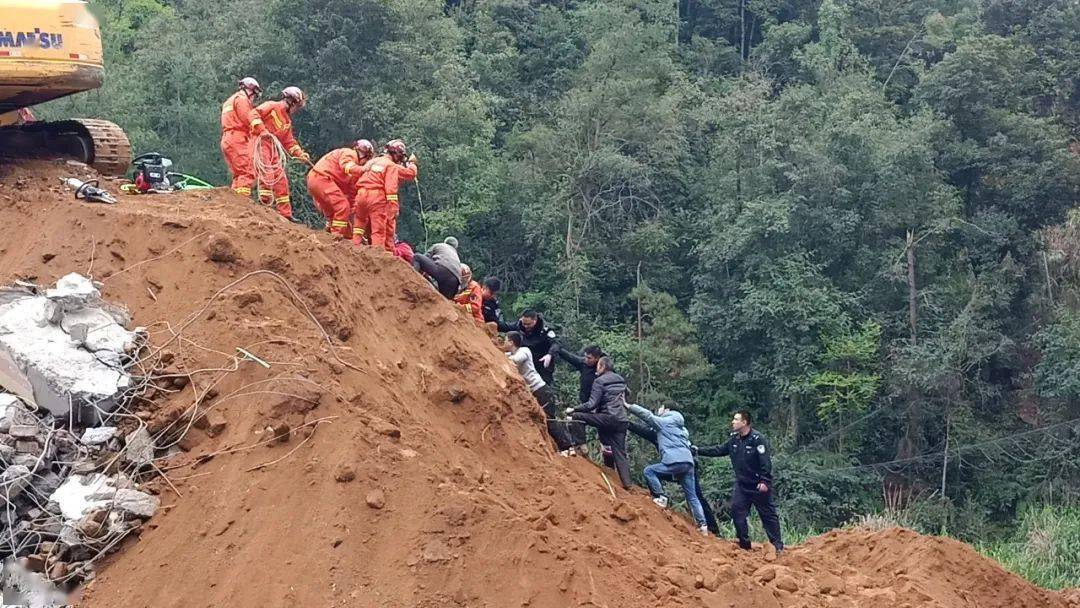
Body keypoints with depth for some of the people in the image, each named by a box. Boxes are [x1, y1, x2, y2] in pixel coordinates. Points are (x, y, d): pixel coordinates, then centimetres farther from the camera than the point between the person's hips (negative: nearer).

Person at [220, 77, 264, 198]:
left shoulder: (230, 101, 30)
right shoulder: (241, 99, -3)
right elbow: (250, 118, -18)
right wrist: (263, 131, -29)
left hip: (227, 141, 10)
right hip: (238, 140, -10)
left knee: (239, 174, 14)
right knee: (247, 172, -17)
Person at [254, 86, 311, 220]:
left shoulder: (287, 121, 20)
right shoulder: (272, 106, -3)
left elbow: (289, 141, 21)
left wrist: (300, 154, 8)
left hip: (272, 148, 8)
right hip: (260, 142, -8)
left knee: (281, 179, 6)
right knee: (267, 172, -25)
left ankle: (285, 213, 9)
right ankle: (264, 202, -29)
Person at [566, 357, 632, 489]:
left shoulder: (600, 381, -3)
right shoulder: (620, 380, 18)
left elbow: (592, 404, -11)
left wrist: (573, 410, -4)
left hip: (608, 418, -7)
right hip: (622, 421, 7)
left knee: (577, 416, 1)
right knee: (619, 452, 6)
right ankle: (627, 482, 0)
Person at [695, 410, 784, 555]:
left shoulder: (758, 439, -17)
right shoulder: (734, 440, 5)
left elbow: (766, 462, -21)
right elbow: (718, 450, 11)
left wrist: (765, 481, -27)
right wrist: (698, 450, 7)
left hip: (759, 486, -7)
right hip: (741, 485, 7)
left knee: (768, 515, 1)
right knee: (737, 511, -2)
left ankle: (778, 545, 9)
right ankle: (744, 543, 9)